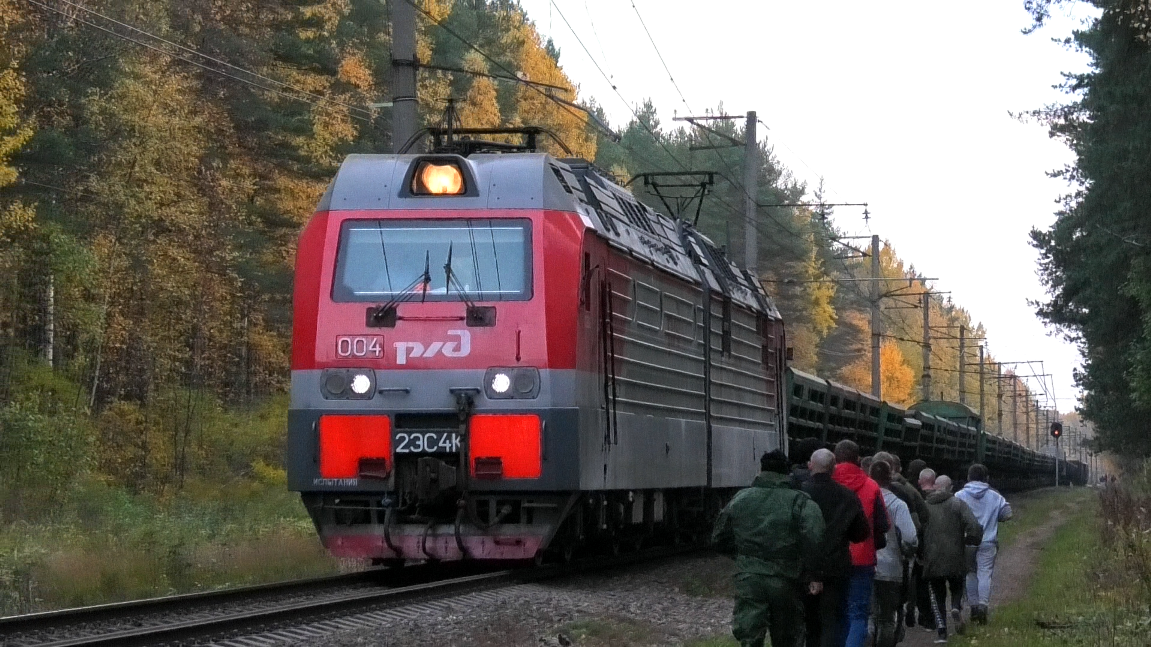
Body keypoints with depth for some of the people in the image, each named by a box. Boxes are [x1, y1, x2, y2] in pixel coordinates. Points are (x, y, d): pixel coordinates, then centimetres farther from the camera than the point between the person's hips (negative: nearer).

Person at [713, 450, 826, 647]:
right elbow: (813, 537, -19)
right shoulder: (799, 501, -3)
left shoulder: (741, 498, 8)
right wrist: (815, 574, -13)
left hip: (748, 578, 1)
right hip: (784, 579, -1)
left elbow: (719, 539, 14)